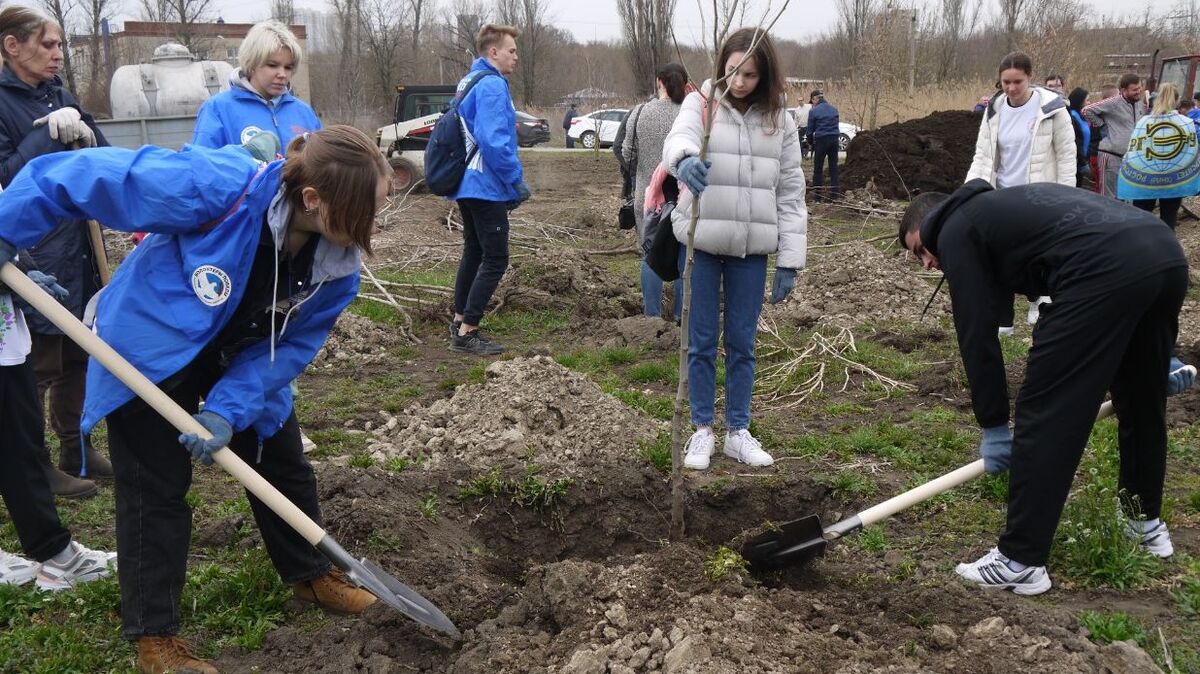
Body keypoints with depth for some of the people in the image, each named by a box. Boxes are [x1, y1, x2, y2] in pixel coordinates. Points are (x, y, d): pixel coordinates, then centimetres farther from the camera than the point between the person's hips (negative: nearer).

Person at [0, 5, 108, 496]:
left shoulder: (59, 96, 11)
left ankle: (75, 451, 29)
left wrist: (84, 134, -13)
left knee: (77, 357, 16)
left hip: (77, 250, 7)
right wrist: (49, 134, -19)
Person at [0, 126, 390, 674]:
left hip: (243, 358, 5)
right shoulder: (214, 186, -39)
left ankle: (310, 575, 37)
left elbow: (293, 343, -15)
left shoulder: (339, 259, -22)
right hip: (150, 347, -5)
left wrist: (229, 409, -25)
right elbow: (79, 176, -29)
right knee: (156, 490, 2)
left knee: (284, 466, 13)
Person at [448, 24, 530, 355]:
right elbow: (493, 140, -26)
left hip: (467, 184, 10)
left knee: (474, 252, 19)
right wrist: (517, 181, -16)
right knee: (495, 259, -5)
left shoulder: (469, 82, 16)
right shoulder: (492, 85, -16)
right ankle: (466, 333, -4)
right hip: (487, 187, -10)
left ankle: (459, 321, 26)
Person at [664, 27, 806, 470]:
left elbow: (790, 194, 5)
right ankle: (702, 430, 21)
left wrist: (789, 262, 0)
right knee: (701, 342, 6)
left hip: (752, 249, 2)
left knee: (742, 343, 9)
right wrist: (685, 159, -50)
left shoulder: (780, 121, 4)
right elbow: (679, 138, -25)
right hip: (701, 243, -1)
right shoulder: (700, 103, -2)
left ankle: (738, 431, 24)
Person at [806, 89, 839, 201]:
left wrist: (810, 143, 13)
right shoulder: (834, 109, 9)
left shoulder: (813, 111, -8)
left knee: (818, 168, 5)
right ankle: (834, 193, 13)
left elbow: (810, 129, -2)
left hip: (821, 140, -5)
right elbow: (836, 125, 13)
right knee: (833, 166, 10)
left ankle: (818, 193, 5)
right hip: (834, 139, 5)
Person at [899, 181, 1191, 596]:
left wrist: (993, 424, 13)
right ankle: (1147, 521, 46)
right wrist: (1162, 357, 35)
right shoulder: (1006, 207, 36)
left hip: (1106, 274, -9)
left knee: (1044, 415, 0)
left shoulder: (955, 232, 13)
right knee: (1144, 401, 27)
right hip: (1167, 254, 9)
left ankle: (1022, 561, 7)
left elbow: (976, 333, 7)